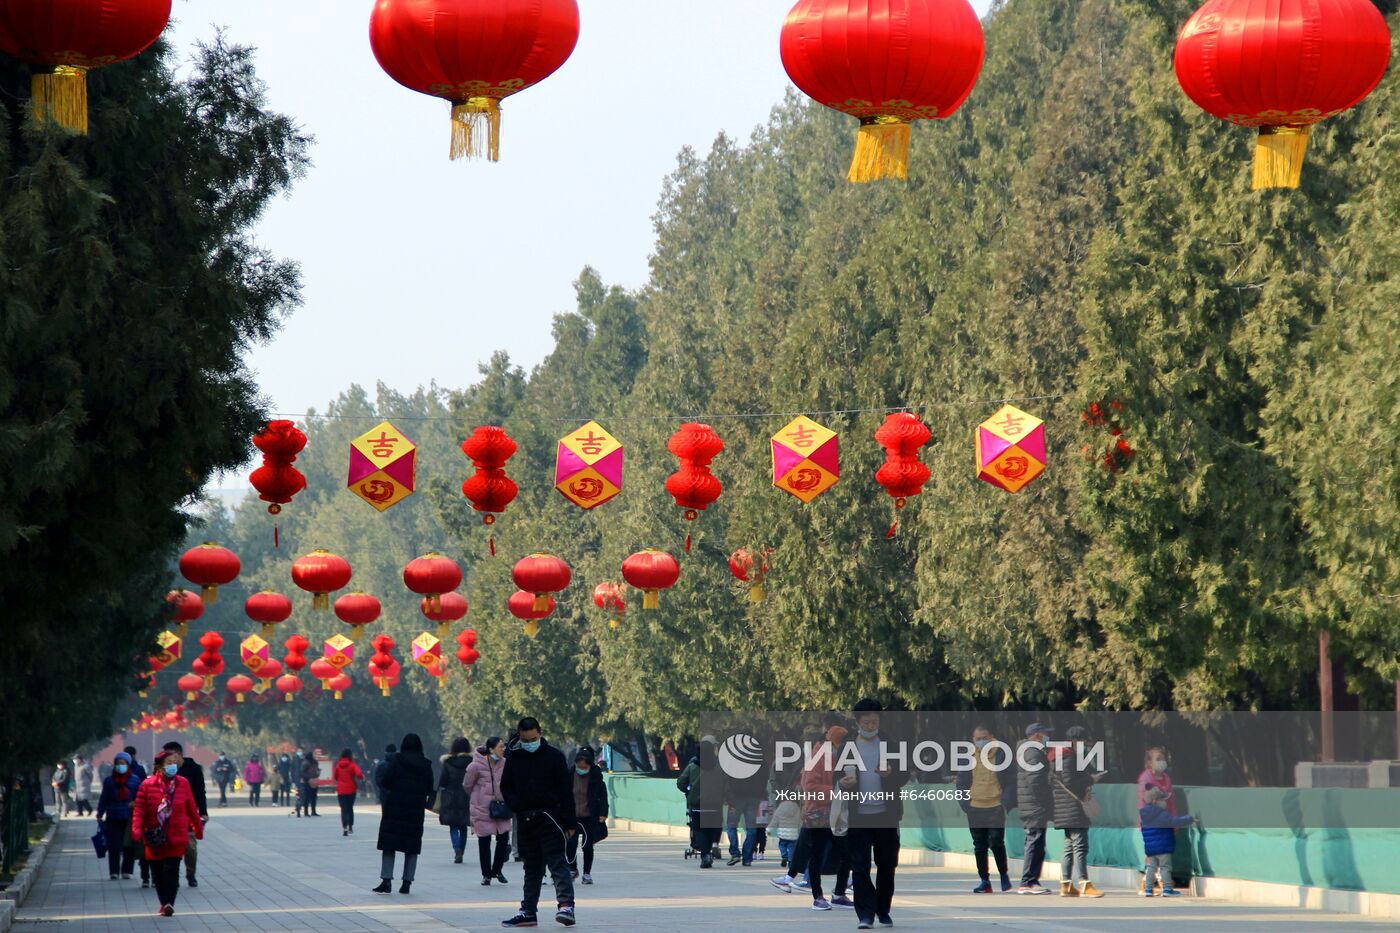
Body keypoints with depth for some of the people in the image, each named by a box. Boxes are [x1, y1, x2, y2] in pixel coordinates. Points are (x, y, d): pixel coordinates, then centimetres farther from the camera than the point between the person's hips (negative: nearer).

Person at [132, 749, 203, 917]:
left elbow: (191, 808, 11)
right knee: (157, 871, 7)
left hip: (176, 837, 0)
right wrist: (136, 829, -18)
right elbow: (139, 808, -5)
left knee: (171, 870, -12)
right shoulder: (148, 784, -5)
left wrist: (198, 828, 18)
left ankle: (169, 903, -14)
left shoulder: (183, 784, 2)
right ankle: (165, 903, 20)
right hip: (154, 838, 0)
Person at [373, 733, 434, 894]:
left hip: (394, 808, -3)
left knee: (389, 845, 2)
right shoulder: (426, 765, 3)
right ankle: (407, 882, 5)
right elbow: (429, 789, 5)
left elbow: (385, 782, -11)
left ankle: (386, 880, -7)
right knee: (412, 847, 8)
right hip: (416, 809, 3)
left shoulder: (396, 761, -7)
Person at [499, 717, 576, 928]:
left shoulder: (554, 756, -3)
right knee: (531, 867, 11)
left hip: (550, 818, -4)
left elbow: (566, 790, -4)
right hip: (525, 821, 4)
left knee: (557, 862, -12)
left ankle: (566, 905, -21)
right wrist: (518, 808, -5)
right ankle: (528, 912, 13)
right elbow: (505, 787, 13)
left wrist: (569, 823, -9)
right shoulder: (514, 758, 7)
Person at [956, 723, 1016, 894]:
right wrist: (964, 803, 0)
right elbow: (962, 782, 10)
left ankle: (1004, 875, 9)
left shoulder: (1002, 755, -3)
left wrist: (1007, 803, -9)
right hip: (975, 809, 4)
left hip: (996, 807, -4)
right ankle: (985, 881, 14)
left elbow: (1011, 781, -2)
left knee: (996, 842, -12)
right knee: (980, 846, 7)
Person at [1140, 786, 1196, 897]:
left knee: (1151, 867, 12)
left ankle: (1148, 889, 9)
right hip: (1163, 847, -7)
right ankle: (1167, 889, 0)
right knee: (1165, 867, 0)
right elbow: (1175, 822, -21)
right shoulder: (1162, 814, -16)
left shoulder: (1143, 814, 8)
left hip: (1149, 848, 7)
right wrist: (1191, 819, -9)